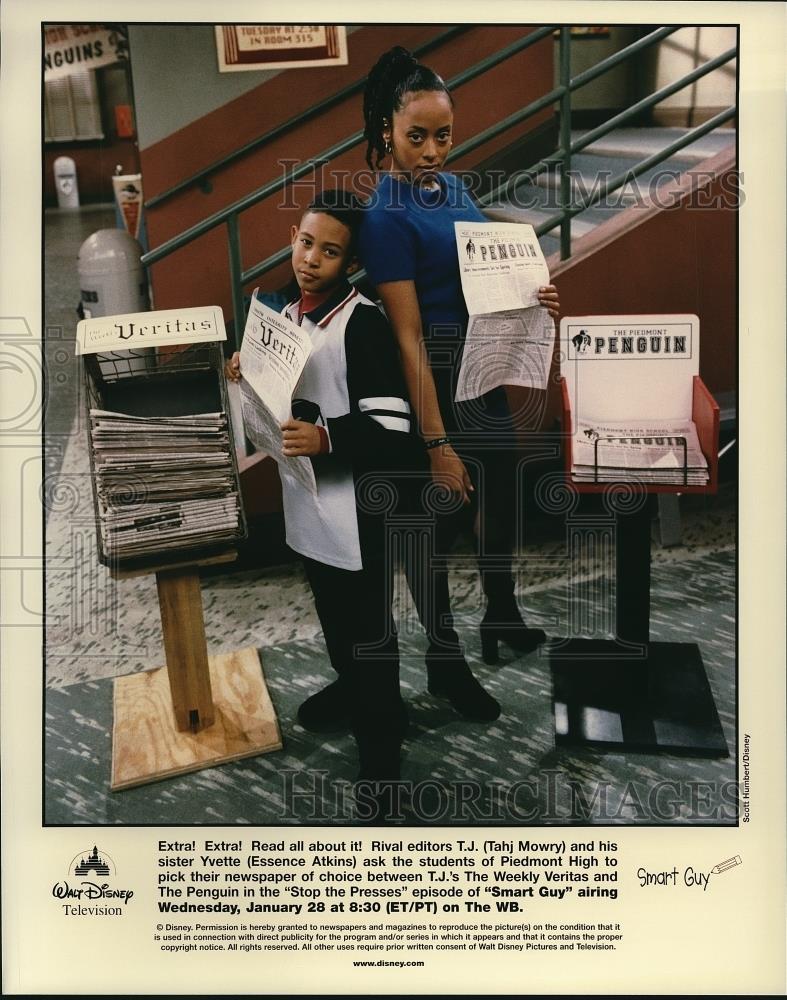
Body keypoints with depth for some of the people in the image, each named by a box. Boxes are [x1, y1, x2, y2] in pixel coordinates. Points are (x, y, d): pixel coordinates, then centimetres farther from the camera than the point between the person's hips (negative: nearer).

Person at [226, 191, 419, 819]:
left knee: (368, 624, 5)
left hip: (355, 506, -8)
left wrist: (326, 439, -35)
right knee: (331, 612, 26)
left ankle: (380, 733, 23)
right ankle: (347, 685, 49)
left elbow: (394, 428, -23)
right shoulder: (288, 314, 8)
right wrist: (249, 375, 4)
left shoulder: (362, 323, -18)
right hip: (306, 500, 8)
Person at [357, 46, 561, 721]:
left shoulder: (453, 187, 6)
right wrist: (437, 445, -23)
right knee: (439, 525, 7)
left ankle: (502, 621, 47)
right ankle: (445, 660, 29)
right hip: (436, 386, -8)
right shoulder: (387, 216, -18)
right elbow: (409, 338, -22)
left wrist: (529, 299, -3)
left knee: (501, 506, 22)